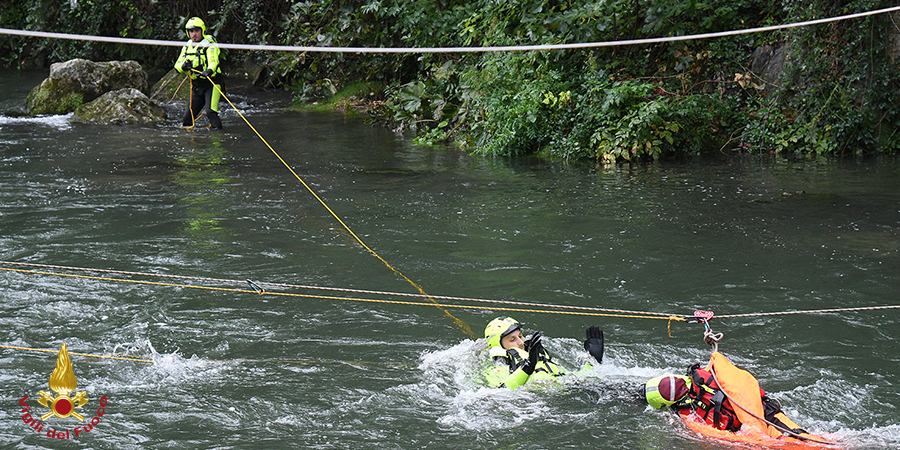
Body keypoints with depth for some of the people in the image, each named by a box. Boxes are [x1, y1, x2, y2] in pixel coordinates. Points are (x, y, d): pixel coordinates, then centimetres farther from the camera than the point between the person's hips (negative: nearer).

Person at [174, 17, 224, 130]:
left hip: (211, 84, -6)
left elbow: (213, 61, -27)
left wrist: (209, 71, -49)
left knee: (210, 112, -22)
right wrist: (183, 66, -17)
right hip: (196, 85, 6)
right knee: (188, 116, 8)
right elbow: (177, 65, 8)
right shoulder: (187, 46, 10)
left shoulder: (209, 44, -10)